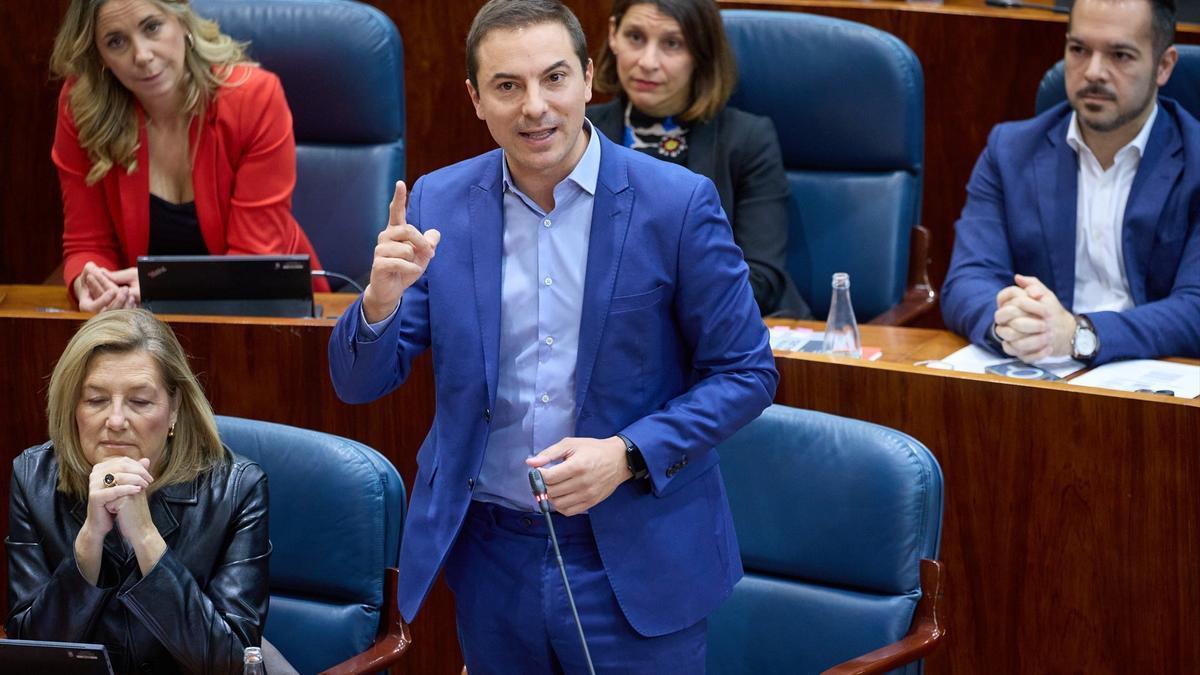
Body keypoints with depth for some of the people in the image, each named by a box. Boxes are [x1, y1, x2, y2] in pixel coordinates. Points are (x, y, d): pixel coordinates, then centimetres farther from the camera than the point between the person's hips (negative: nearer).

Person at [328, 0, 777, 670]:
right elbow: (360, 382, 2)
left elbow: (746, 374, -4)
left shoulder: (677, 204, -9)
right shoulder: (437, 205, 0)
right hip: (489, 557, 3)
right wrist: (381, 298, -20)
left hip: (636, 561, -3)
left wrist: (629, 456, -17)